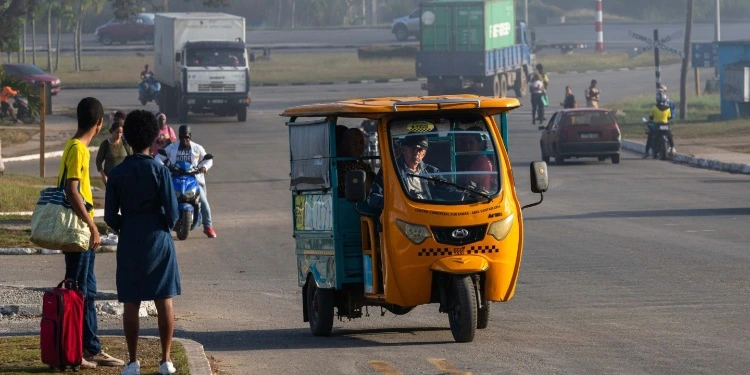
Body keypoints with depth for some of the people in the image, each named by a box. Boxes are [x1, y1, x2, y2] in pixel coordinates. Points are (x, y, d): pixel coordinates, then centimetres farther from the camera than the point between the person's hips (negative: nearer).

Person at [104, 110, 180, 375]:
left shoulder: (117, 174, -3)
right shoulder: (159, 171, -8)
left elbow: (110, 216, -2)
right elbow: (172, 212, -9)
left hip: (129, 244, 1)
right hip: (159, 242, -1)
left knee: (131, 303, 4)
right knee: (164, 301, 6)